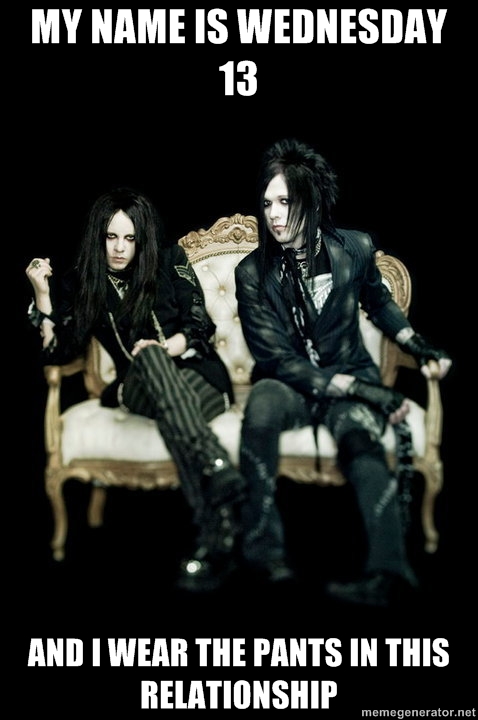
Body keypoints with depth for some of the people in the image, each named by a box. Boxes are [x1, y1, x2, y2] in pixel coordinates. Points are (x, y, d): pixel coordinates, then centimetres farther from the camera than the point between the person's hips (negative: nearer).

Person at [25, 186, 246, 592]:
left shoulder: (170, 262, 8)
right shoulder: (80, 284, 10)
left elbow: (199, 326, 1)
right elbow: (60, 352, 3)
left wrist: (168, 346, -19)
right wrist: (42, 294, -7)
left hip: (198, 376, 0)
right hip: (139, 388, 1)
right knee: (149, 357, -36)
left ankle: (214, 531, -55)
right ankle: (221, 478, -58)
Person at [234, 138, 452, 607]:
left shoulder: (355, 249, -4)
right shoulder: (253, 273, -10)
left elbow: (377, 302, 19)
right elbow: (279, 361, -14)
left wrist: (415, 344, 3)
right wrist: (364, 390, -21)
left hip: (350, 376, 1)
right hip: (289, 383, 0)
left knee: (359, 436, -33)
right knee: (261, 404, -36)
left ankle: (389, 568, -46)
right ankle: (263, 548, -28)